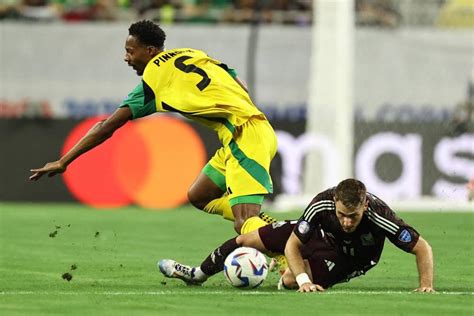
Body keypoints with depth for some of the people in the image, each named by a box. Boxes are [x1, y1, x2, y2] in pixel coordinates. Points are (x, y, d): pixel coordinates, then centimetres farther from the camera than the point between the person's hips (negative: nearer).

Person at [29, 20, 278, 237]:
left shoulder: (153, 79, -1)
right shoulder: (195, 54, 18)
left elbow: (108, 126, 0)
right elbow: (242, 89, 15)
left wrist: (63, 162, 4)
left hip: (246, 136, -8)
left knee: (244, 224, -19)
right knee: (198, 196, 19)